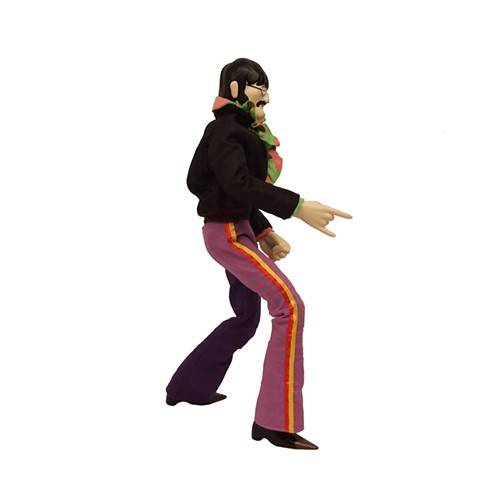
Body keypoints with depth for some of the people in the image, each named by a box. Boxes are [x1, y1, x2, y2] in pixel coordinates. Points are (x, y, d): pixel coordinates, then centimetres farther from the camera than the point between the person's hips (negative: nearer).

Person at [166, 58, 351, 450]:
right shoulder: (225, 131, -15)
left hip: (239, 228, 10)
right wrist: (298, 208, -39)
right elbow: (239, 185, -31)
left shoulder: (243, 132, 14)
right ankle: (276, 422, -17)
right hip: (227, 231, -10)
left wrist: (265, 234, 6)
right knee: (289, 307, -19)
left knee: (247, 318, 20)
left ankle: (188, 387, 35)